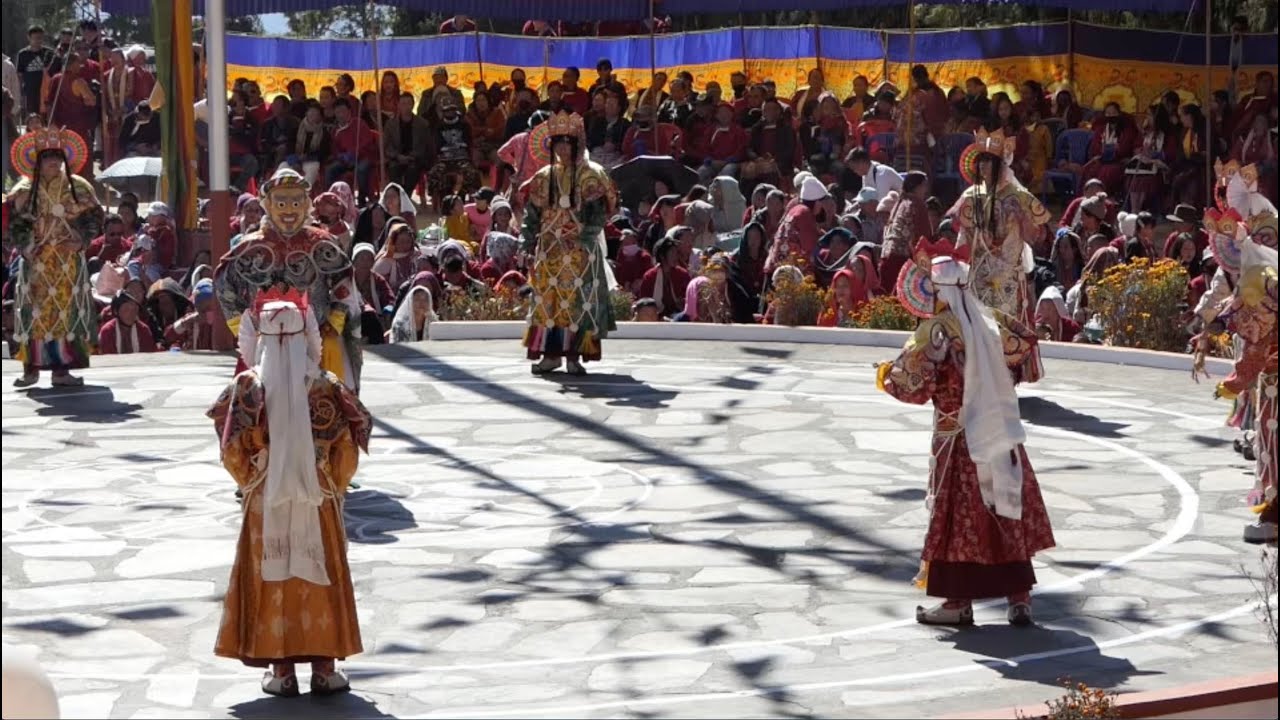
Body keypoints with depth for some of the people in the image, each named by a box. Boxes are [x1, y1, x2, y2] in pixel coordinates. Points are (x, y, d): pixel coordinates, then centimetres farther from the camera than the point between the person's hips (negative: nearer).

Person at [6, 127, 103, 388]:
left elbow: (95, 217, 5)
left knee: (67, 312, -2)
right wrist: (25, 247, -12)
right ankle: (31, 368, 1)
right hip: (36, 261, -1)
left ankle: (62, 369, 1)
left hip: (70, 261, 1)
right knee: (34, 313, -4)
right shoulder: (24, 191, 3)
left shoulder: (78, 187, 5)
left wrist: (81, 240, -9)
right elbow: (14, 225, 3)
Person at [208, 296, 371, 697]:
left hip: (265, 504, 0)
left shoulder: (248, 388, -10)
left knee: (271, 579, 8)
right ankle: (324, 669, 13)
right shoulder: (324, 388, -9)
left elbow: (234, 452, -8)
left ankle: (281, 670, 9)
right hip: (317, 504, 0)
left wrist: (251, 482, 11)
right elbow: (346, 453, -5)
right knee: (319, 579, 10)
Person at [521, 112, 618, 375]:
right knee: (547, 298, 2)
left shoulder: (590, 176, -1)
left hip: (580, 249, -4)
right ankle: (551, 354, 6)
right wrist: (531, 241, 2)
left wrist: (584, 235, -21)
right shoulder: (545, 177, 12)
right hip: (549, 249, 4)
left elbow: (597, 214, -9)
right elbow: (533, 212, 13)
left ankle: (574, 356, -3)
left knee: (576, 299, -5)